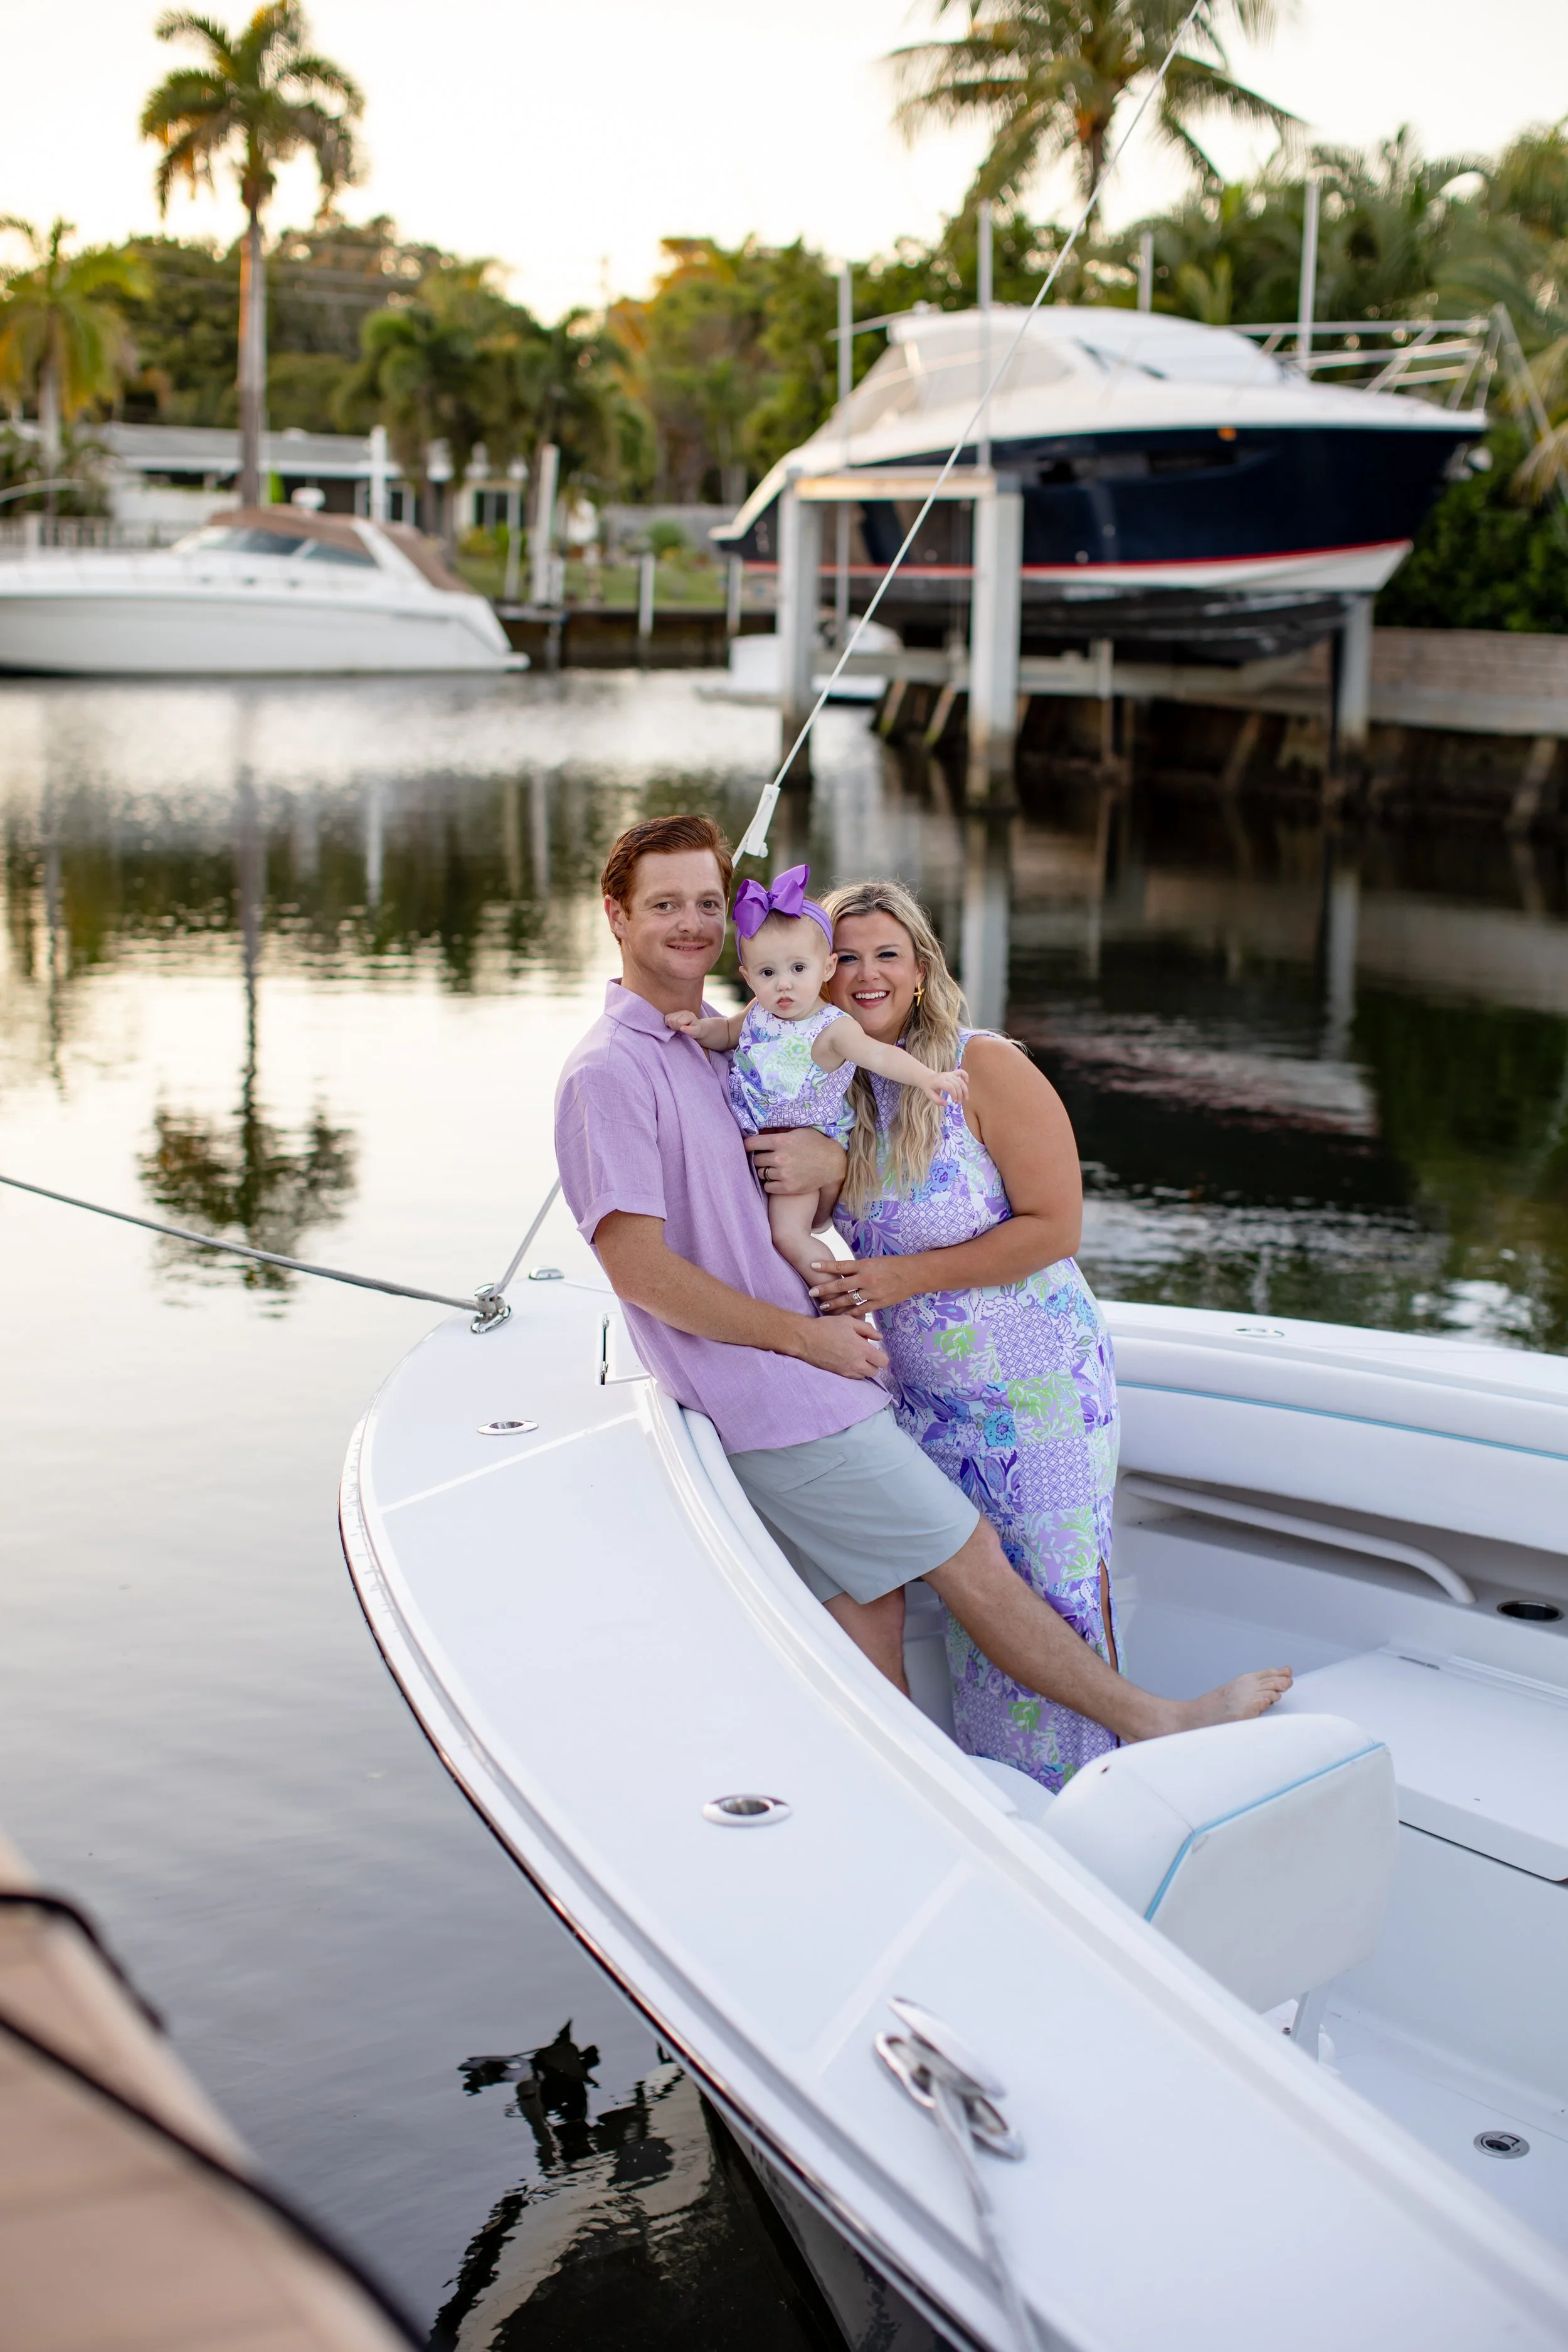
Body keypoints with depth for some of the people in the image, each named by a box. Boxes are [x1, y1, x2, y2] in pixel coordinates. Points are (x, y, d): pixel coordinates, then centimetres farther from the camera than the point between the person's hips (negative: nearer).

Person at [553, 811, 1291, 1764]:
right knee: (971, 1559, 1)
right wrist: (806, 1335, -14)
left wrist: (833, 1165, -6)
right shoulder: (611, 1070, -13)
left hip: (819, 1375, 8)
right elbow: (639, 1268, -19)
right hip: (779, 1402, -8)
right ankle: (1153, 1722, 13)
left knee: (871, 1614, 8)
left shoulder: (725, 1042, 15)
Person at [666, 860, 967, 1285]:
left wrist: (926, 1076, -51)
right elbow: (729, 1033, 20)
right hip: (754, 1139, 7)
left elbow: (879, 1055, -34)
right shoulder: (759, 1012, -1)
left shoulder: (832, 1028, -21)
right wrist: (700, 1028, -1)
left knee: (789, 1236, -13)